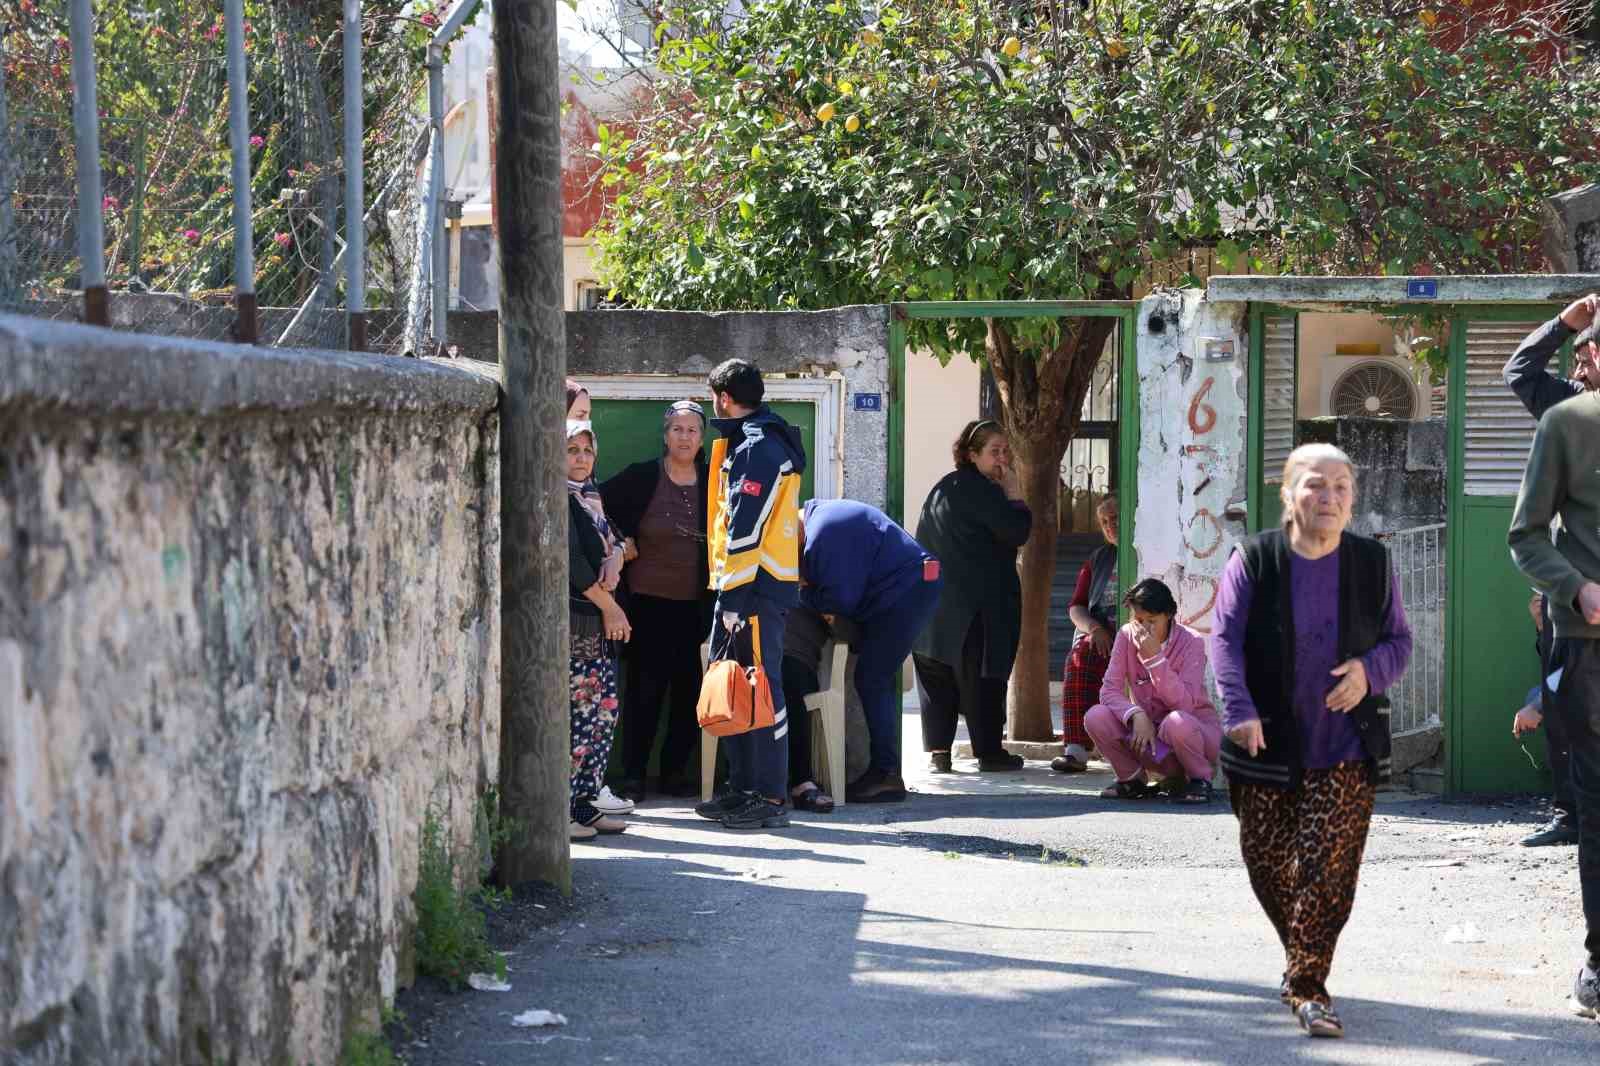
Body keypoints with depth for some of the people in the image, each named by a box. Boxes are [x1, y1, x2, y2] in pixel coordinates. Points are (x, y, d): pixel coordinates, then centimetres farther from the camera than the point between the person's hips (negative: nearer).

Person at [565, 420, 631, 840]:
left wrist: (615, 557, -4)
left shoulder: (591, 495, 19)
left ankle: (585, 804, 13)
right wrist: (609, 605, -9)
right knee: (576, 713, -11)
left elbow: (613, 536, 21)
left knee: (604, 711, 7)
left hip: (600, 620, 9)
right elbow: (570, 559, -14)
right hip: (569, 619, -9)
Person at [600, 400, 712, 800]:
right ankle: (632, 775, 4)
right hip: (649, 602, -3)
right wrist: (620, 542, -3)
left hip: (696, 604, 3)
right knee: (645, 689, -2)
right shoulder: (643, 476, -2)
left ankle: (676, 770, 15)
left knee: (690, 690, 4)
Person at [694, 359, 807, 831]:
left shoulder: (757, 448, -14)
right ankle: (743, 788, 19)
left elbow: (745, 528, -19)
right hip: (745, 583, 10)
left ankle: (771, 798, -7)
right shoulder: (757, 441, 19)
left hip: (755, 585, -10)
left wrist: (734, 597, -21)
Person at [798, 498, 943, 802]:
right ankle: (884, 771, 14)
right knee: (878, 680, 11)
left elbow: (841, 599, -17)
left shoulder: (823, 534, -20)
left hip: (906, 590, -11)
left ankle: (886, 774, -9)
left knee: (871, 680, -10)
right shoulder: (818, 514, 14)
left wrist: (804, 592, -2)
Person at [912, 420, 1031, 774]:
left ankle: (937, 750, 5)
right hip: (977, 605, -8)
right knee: (981, 677, -2)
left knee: (937, 676, 7)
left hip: (934, 600, 8)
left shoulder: (944, 487, 17)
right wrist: (1014, 493, -4)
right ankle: (989, 751, 2)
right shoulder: (979, 490, -11)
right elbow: (1017, 532, -15)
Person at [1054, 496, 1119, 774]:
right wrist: (1095, 629, -4)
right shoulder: (1098, 559, 25)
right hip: (1098, 635, 4)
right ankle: (1076, 749, -40)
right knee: (1080, 658, -31)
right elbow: (1076, 607, 18)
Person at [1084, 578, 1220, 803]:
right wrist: (1136, 715, -30)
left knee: (1176, 722, -39)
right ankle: (1134, 779, 2)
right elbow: (1110, 690, -12)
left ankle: (1200, 780, -9)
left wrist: (1155, 657, -33)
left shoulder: (1190, 642, -16)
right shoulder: (1127, 636, -6)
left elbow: (1183, 704, -27)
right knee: (1095, 717, -21)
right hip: (1147, 726, 4)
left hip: (1195, 728, -4)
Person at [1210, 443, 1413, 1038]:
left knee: (1327, 866, -10)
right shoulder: (1253, 561, -4)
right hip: (1267, 746, 0)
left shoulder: (1372, 564, 3)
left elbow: (1399, 639, 10)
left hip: (1345, 749, 0)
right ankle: (1303, 960, 34)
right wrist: (1240, 710, -25)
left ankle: (1307, 986, -4)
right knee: (1268, 861, 9)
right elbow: (1225, 639, -11)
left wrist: (1370, 669, -13)